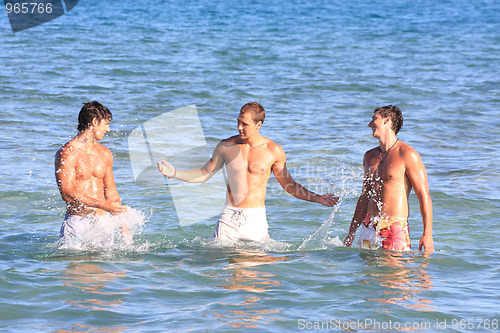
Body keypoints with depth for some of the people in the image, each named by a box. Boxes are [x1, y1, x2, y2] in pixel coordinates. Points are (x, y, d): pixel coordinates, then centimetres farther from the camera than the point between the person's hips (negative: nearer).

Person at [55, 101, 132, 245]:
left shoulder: (105, 153, 14)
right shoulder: (67, 153, -8)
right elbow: (67, 193, -16)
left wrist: (123, 225, 16)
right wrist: (103, 205, -21)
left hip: (103, 222, 5)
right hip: (78, 223, -5)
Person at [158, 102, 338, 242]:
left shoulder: (274, 151, -1)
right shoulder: (227, 146, 3)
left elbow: (289, 185, 9)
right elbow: (204, 174, 13)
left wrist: (317, 198, 1)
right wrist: (174, 173, 2)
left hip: (255, 217, -1)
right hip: (229, 217, 1)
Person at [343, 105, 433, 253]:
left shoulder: (407, 155, -8)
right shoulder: (370, 156, 15)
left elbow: (424, 195, -10)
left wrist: (427, 234, -17)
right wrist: (351, 234, 20)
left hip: (394, 229, -6)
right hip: (368, 228, 6)